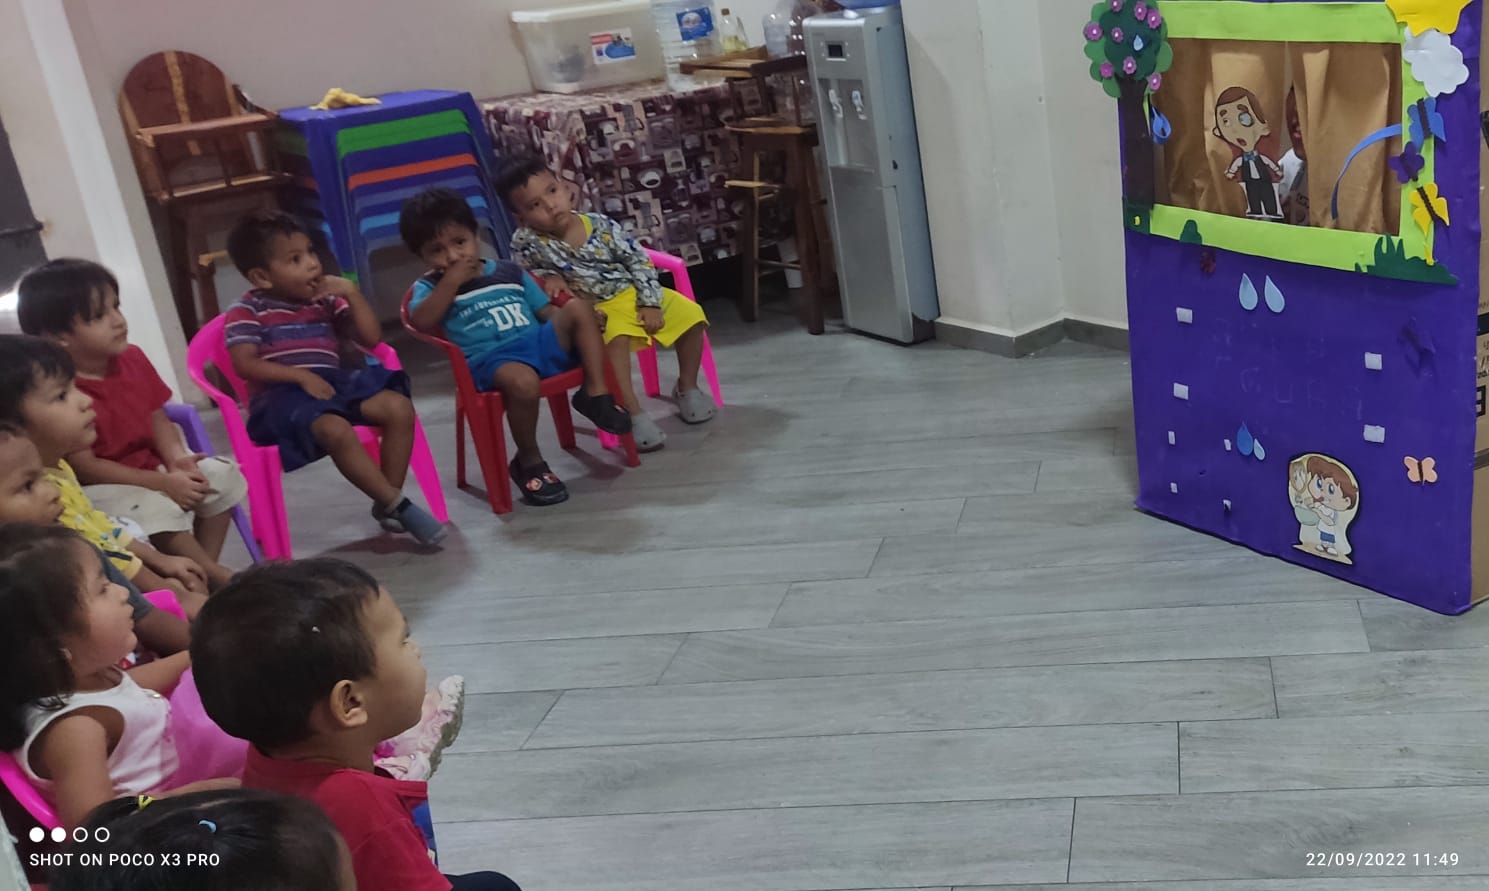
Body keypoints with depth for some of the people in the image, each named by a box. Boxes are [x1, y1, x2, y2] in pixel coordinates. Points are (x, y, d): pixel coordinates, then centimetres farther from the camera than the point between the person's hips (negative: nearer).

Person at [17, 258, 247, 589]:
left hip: (152, 467, 8)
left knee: (224, 475, -5)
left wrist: (177, 458, -15)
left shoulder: (132, 358, -1)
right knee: (158, 508, -33)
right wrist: (162, 482, -24)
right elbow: (84, 468, -23)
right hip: (100, 489, -8)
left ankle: (203, 569, -1)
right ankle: (215, 576, -13)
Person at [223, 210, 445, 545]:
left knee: (399, 407, -19)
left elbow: (371, 338, 12)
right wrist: (301, 376, -19)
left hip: (334, 383, 6)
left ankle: (387, 504, -12)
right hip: (283, 395, -6)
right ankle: (399, 505, -27)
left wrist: (351, 293, 1)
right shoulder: (248, 310, 2)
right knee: (336, 430, -37)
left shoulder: (325, 301, 17)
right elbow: (244, 364, -11)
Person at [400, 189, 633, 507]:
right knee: (523, 382, -39)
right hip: (491, 360, -5)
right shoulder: (430, 287, 11)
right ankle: (529, 462, -14)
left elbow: (548, 312, 22)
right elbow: (421, 322, -11)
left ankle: (596, 394, -11)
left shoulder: (509, 272, 21)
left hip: (541, 342, 5)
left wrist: (583, 323, 3)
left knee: (578, 309, -18)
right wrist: (451, 282, -10)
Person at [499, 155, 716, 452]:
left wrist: (650, 302, -9)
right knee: (616, 336, -37)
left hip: (632, 292, 4)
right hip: (597, 307, -4)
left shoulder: (601, 225, -9)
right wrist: (548, 278, -19)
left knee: (691, 315, -4)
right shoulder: (528, 242, -15)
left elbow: (637, 260, -2)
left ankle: (687, 388, 16)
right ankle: (633, 414, -30)